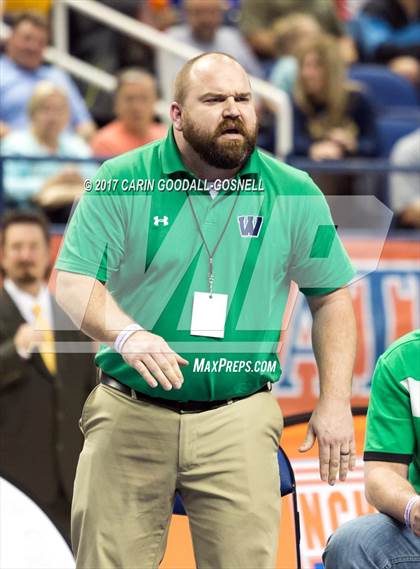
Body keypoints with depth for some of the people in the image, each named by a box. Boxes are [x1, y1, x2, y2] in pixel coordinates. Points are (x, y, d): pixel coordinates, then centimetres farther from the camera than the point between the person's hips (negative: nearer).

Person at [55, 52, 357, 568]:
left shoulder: (294, 194, 4)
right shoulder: (121, 182, -1)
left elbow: (330, 296, 12)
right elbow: (73, 282, -6)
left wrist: (335, 402, 4)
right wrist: (127, 334, -26)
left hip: (239, 421, 1)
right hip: (130, 414, -1)